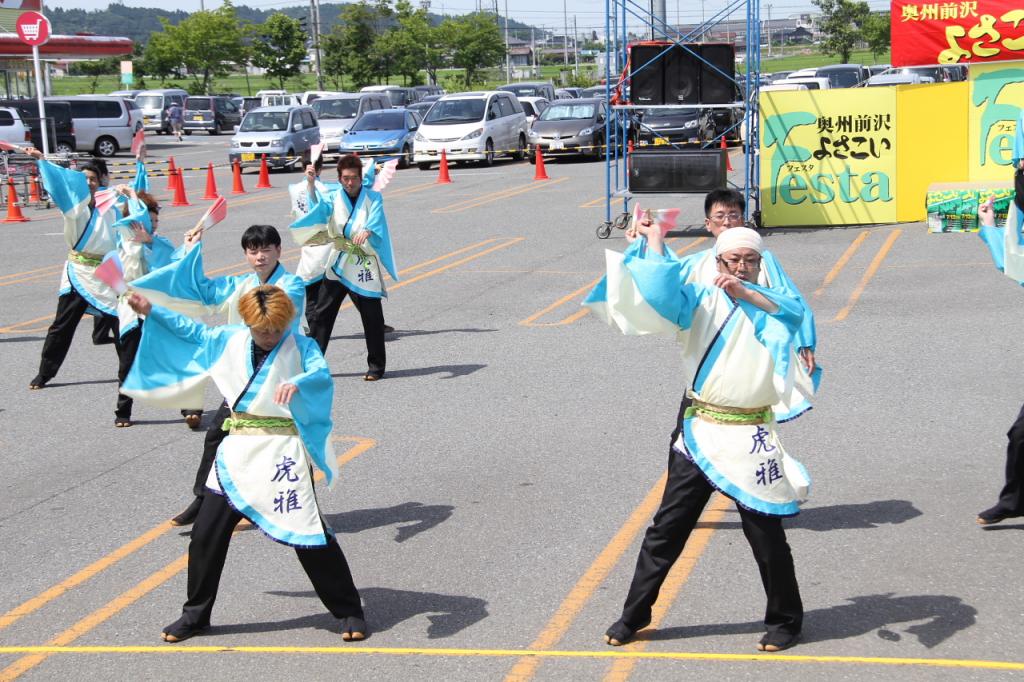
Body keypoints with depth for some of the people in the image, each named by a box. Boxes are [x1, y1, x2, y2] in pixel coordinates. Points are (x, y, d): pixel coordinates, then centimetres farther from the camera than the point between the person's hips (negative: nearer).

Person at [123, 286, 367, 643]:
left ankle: (349, 612, 11)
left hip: (284, 450, -5)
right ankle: (195, 614, 25)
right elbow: (192, 330, 22)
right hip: (238, 450, 5)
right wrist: (151, 310, 18)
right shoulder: (230, 340, 8)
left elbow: (322, 375, -25)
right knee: (206, 534, 7)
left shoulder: (301, 346, -6)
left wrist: (296, 383, -46)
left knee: (309, 534, -4)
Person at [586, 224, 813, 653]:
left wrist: (744, 291, -28)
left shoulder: (766, 304, 2)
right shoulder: (700, 301, 5)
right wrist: (654, 240, -5)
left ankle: (785, 621, 24)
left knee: (766, 535, 5)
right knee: (666, 529, 8)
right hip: (698, 435, 2)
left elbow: (793, 313, -20)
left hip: (750, 440, -1)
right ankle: (634, 615, 21)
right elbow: (661, 291, -11)